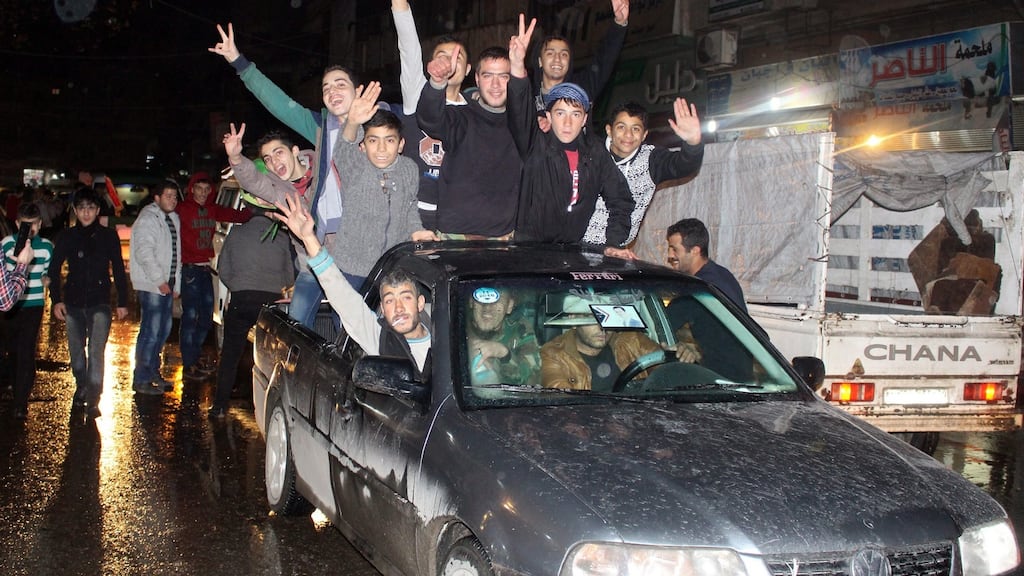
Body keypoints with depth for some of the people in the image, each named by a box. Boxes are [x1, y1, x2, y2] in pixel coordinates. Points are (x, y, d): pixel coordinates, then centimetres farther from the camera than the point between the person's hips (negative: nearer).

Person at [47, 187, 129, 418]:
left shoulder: (108, 236, 0)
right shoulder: (67, 237, 3)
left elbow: (118, 270, 5)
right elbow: (54, 269, 8)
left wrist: (123, 302, 4)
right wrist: (56, 300, 0)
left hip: (100, 302, -2)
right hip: (73, 302, 2)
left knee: (96, 351, -11)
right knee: (76, 350, 11)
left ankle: (92, 399, -9)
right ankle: (81, 390, 31)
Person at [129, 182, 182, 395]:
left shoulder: (174, 219, 18)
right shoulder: (148, 219, -11)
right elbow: (144, 253, -20)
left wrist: (176, 283, 18)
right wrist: (160, 280, -20)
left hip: (166, 285, 9)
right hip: (151, 286, -9)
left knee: (164, 330, 14)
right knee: (151, 332, -9)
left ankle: (153, 372, 28)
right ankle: (141, 380, -3)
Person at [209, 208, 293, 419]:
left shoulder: (236, 233, 5)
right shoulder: (281, 238, 3)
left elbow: (223, 270, 10)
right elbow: (290, 276, 11)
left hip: (241, 300, 0)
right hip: (272, 300, 0)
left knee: (230, 354, 9)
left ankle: (220, 405, 9)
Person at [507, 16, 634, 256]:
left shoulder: (596, 154, 6)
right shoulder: (535, 145, -3)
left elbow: (620, 200, 10)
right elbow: (519, 113, -21)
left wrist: (614, 244, -2)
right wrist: (518, 68, -38)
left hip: (573, 249, 3)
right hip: (528, 245, -3)